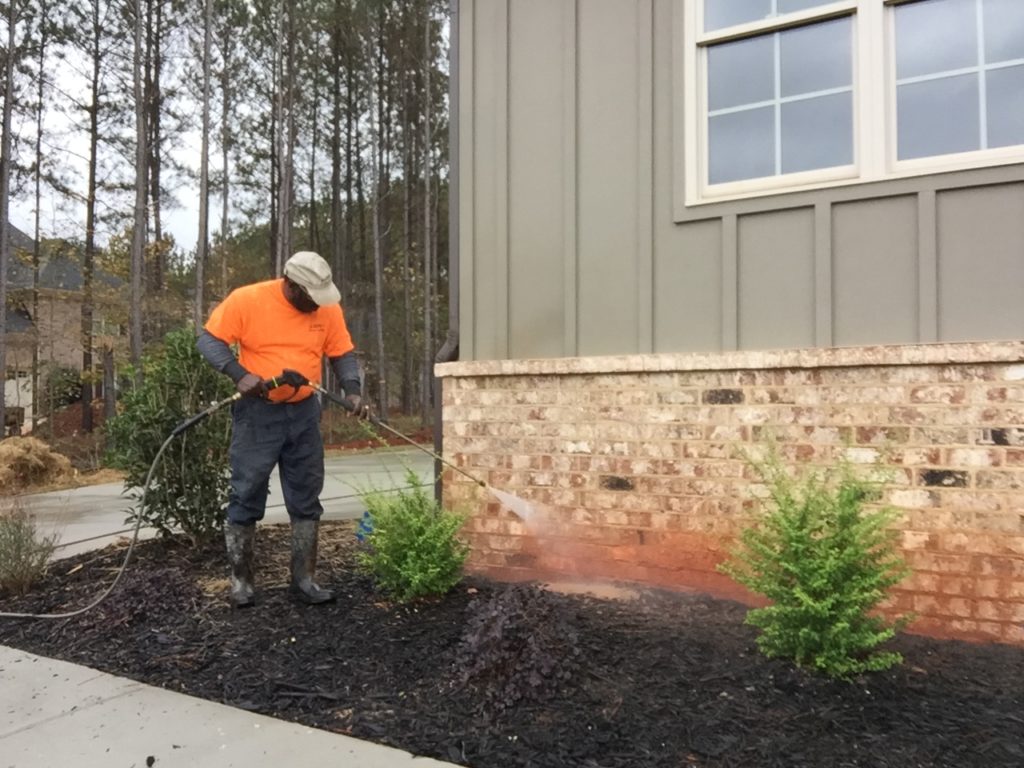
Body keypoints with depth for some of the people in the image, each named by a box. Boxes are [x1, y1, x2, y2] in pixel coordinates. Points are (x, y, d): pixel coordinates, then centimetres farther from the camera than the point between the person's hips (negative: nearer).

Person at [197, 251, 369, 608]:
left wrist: (353, 390, -11)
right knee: (246, 496, 2)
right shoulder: (246, 299, -11)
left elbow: (343, 353, 6)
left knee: (306, 499, 7)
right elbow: (209, 340, -7)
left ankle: (304, 579, 18)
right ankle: (240, 580, 17)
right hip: (257, 412, -3)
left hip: (304, 413, 4)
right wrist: (239, 374, -22)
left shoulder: (328, 309, -1)